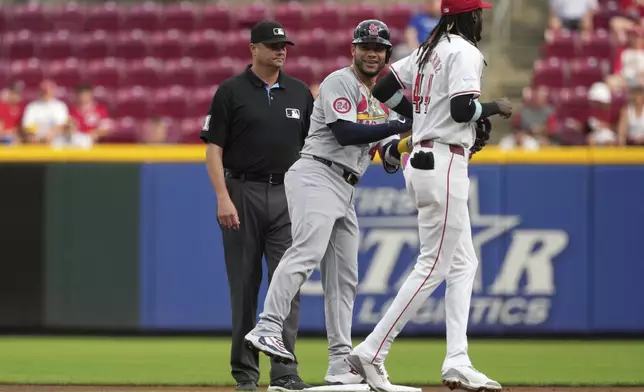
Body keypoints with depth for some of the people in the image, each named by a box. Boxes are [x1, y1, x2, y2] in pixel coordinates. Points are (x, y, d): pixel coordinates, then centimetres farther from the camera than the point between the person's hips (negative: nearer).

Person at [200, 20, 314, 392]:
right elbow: (214, 148, -4)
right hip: (242, 193, -2)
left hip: (287, 194, 2)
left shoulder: (300, 93, 10)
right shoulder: (231, 92, -1)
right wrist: (223, 197, -14)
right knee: (244, 286, 3)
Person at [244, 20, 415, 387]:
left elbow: (390, 156, 18)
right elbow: (345, 133, -17)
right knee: (307, 252, -29)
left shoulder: (383, 100, 22)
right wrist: (403, 126, -16)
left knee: (343, 277, 8)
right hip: (316, 177, -9)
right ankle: (268, 329, -39)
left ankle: (341, 366, 10)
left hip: (345, 191, 9)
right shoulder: (339, 82, -3)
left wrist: (410, 141, -5)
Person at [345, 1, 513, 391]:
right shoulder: (464, 52, -11)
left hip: (420, 159, 10)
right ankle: (372, 353, -10)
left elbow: (384, 88, 17)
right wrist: (495, 107, -4)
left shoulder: (430, 50, 15)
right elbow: (462, 109, -23)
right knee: (433, 267, -7)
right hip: (444, 165, -10)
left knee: (464, 264, 12)